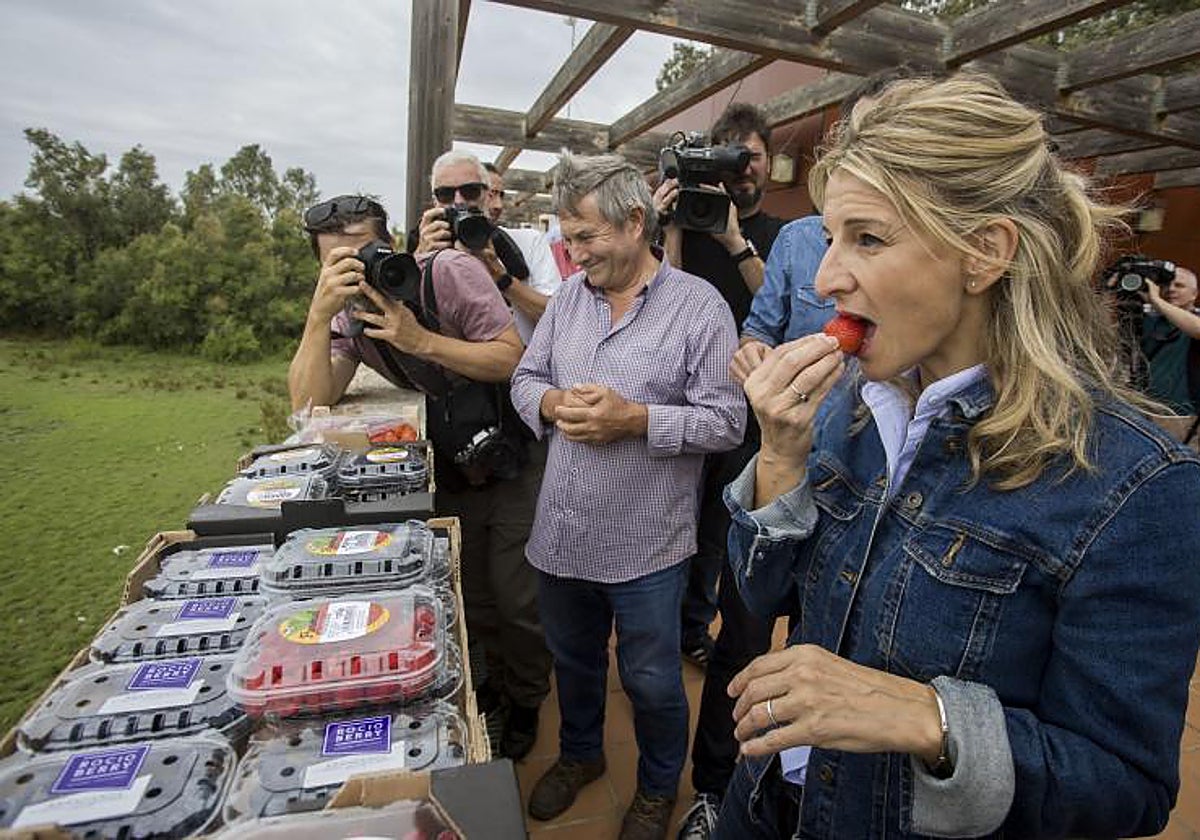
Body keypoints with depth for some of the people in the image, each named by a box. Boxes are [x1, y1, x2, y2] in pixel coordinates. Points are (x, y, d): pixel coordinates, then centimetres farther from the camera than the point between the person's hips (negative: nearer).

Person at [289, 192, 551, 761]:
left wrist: (420, 340, -31)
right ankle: (496, 686, 43)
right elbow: (309, 404, -16)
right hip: (449, 468, 5)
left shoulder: (449, 272, -19)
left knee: (517, 600, 4)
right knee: (471, 597, 16)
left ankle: (525, 704, 32)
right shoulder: (348, 314, -5)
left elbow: (514, 358, -23)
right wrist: (319, 314, -27)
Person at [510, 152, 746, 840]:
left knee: (652, 683, 16)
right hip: (562, 533, 5)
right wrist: (552, 404, -14)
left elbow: (726, 423, -13)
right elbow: (526, 379, 8)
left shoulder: (699, 305, -12)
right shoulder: (569, 295, 5)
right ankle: (581, 754, 54)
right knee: (573, 659, 25)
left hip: (646, 546, -4)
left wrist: (635, 419, -24)